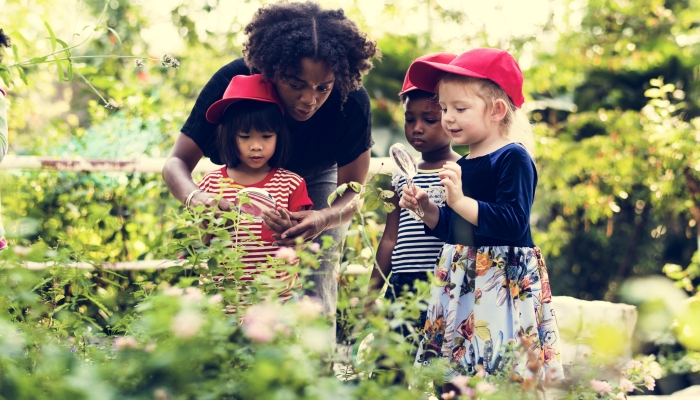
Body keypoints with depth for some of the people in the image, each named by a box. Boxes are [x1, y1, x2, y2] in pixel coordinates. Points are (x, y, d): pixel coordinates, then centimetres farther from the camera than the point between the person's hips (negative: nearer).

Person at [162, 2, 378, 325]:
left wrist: (325, 219, -44)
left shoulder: (352, 102, -32)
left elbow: (351, 191, -20)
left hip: (315, 182, 0)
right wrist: (196, 198, -50)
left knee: (314, 299, -12)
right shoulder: (231, 81, -34)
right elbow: (177, 161, -26)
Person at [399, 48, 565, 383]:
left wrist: (460, 201, -26)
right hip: (460, 280, 8)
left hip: (503, 280, -8)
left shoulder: (514, 158, -11)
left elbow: (513, 223, -22)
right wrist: (427, 209, 3)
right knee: (452, 361, 9)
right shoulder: (462, 165, 13)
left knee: (500, 369, -12)